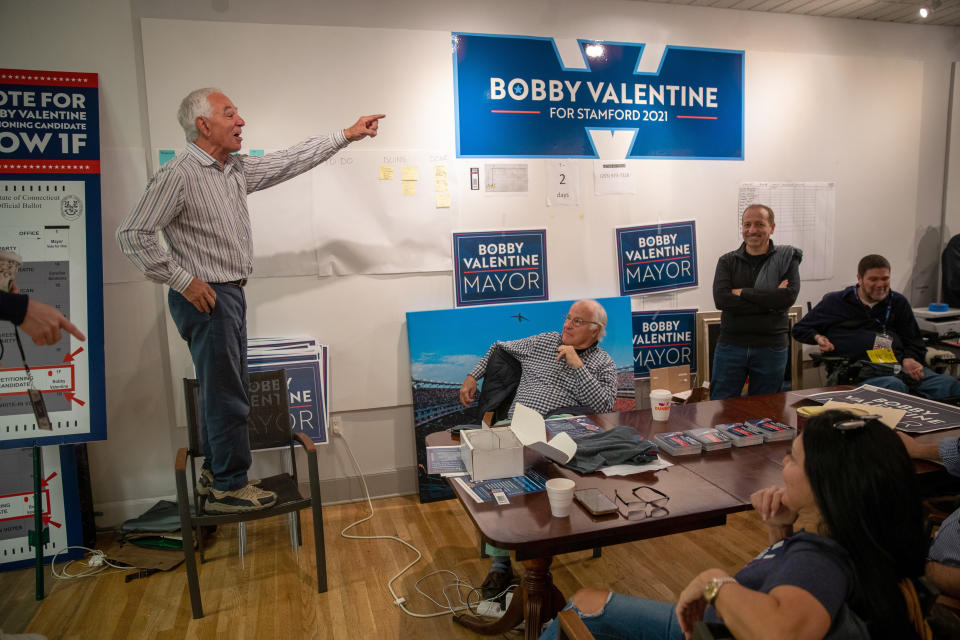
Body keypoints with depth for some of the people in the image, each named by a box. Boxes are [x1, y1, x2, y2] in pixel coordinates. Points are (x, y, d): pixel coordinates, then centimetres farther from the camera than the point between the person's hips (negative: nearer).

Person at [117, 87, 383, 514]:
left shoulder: (238, 170, 10)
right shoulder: (178, 176, -14)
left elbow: (292, 160, 13)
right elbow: (132, 235, -17)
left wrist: (347, 135, 12)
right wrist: (183, 280, -17)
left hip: (231, 294, 9)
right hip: (205, 297, -9)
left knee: (223, 390, 17)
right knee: (227, 396, -1)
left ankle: (216, 473, 32)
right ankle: (229, 487, 13)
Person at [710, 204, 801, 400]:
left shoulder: (787, 258, 2)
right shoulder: (727, 261, 4)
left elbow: (789, 297, -14)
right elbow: (721, 299, -13)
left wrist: (743, 292, -12)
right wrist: (770, 300, -15)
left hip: (771, 349, 0)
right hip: (730, 345, 1)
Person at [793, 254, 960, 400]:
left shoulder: (898, 302, 26)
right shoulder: (835, 302, 14)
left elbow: (914, 342, 27)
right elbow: (800, 329, 20)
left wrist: (909, 359, 3)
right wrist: (818, 337, -2)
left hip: (900, 365, 5)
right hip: (864, 370, -4)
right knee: (894, 386, -39)